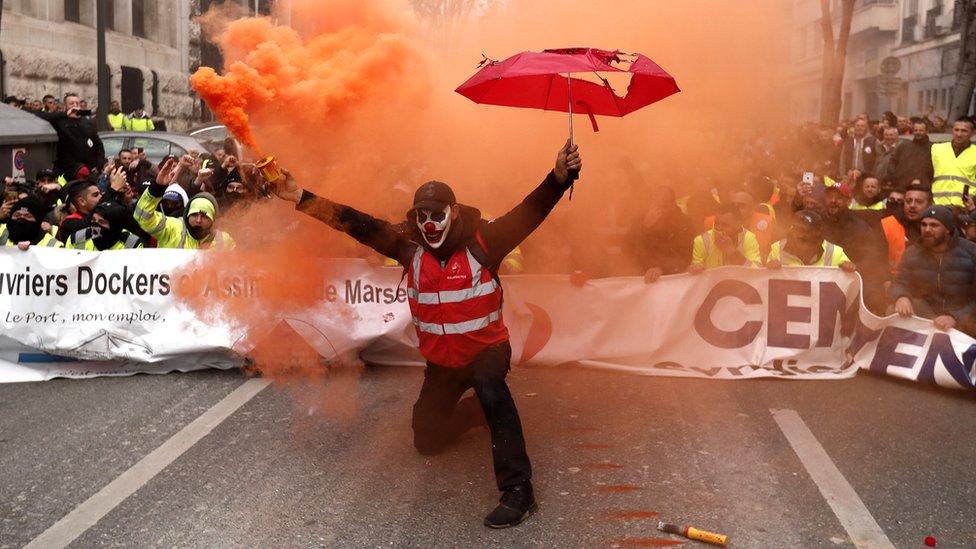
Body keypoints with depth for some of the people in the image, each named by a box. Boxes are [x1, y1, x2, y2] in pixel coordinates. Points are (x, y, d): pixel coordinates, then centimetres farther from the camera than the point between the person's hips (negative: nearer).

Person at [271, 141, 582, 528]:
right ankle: (475, 407, 49)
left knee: (488, 383, -40)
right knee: (427, 441, 18)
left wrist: (559, 177, -45)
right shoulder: (410, 250, -8)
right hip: (441, 361, 5)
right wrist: (301, 198, -12)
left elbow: (531, 210, -28)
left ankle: (518, 489, -36)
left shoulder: (482, 243, -18)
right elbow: (359, 224, -9)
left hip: (487, 348, -5)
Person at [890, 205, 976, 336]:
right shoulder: (912, 252, 4)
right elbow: (900, 283, -2)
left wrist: (956, 318, -32)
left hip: (963, 322, -2)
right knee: (892, 311, -22)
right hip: (925, 318, 3)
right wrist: (901, 297, -28)